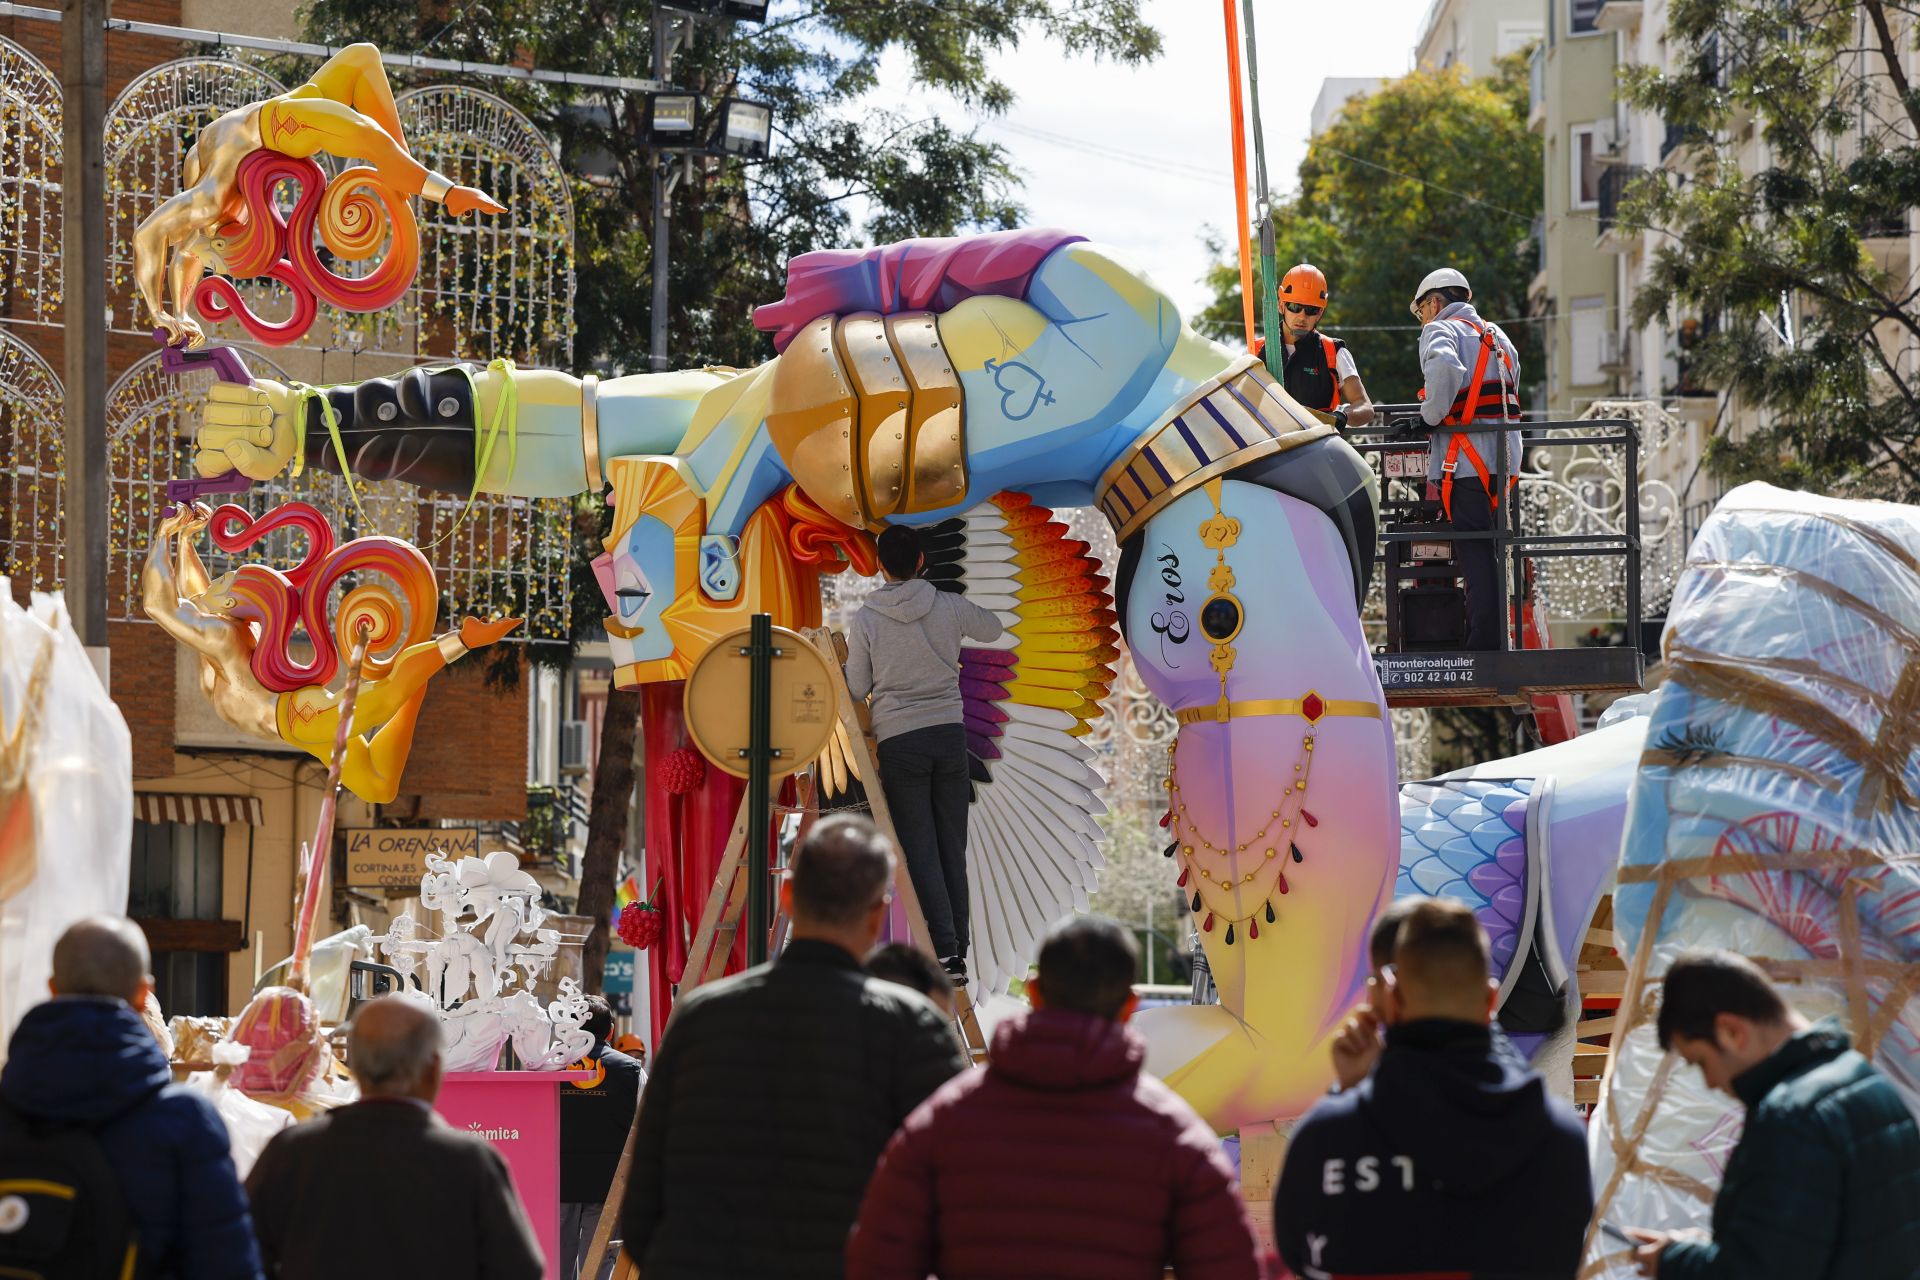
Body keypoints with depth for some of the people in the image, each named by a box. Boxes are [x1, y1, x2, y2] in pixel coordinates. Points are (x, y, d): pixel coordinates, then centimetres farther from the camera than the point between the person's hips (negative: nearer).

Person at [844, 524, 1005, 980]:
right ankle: (958, 955, 8)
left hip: (899, 740, -2)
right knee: (952, 848, 7)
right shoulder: (949, 606, -1)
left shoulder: (866, 621, -5)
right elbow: (993, 629, 20)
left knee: (920, 851, -1)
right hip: (950, 733, 2)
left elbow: (857, 688, 3)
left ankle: (944, 950, -11)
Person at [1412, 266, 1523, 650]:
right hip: (1503, 457, 8)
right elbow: (1510, 395, 18)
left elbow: (1444, 368, -25)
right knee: (1488, 552, 15)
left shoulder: (1441, 330, -1)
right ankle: (1497, 640, 16)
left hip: (1465, 458, -8)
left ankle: (1482, 646, -10)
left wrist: (1430, 415, -13)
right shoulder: (1497, 336, 24)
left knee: (1472, 554, -7)